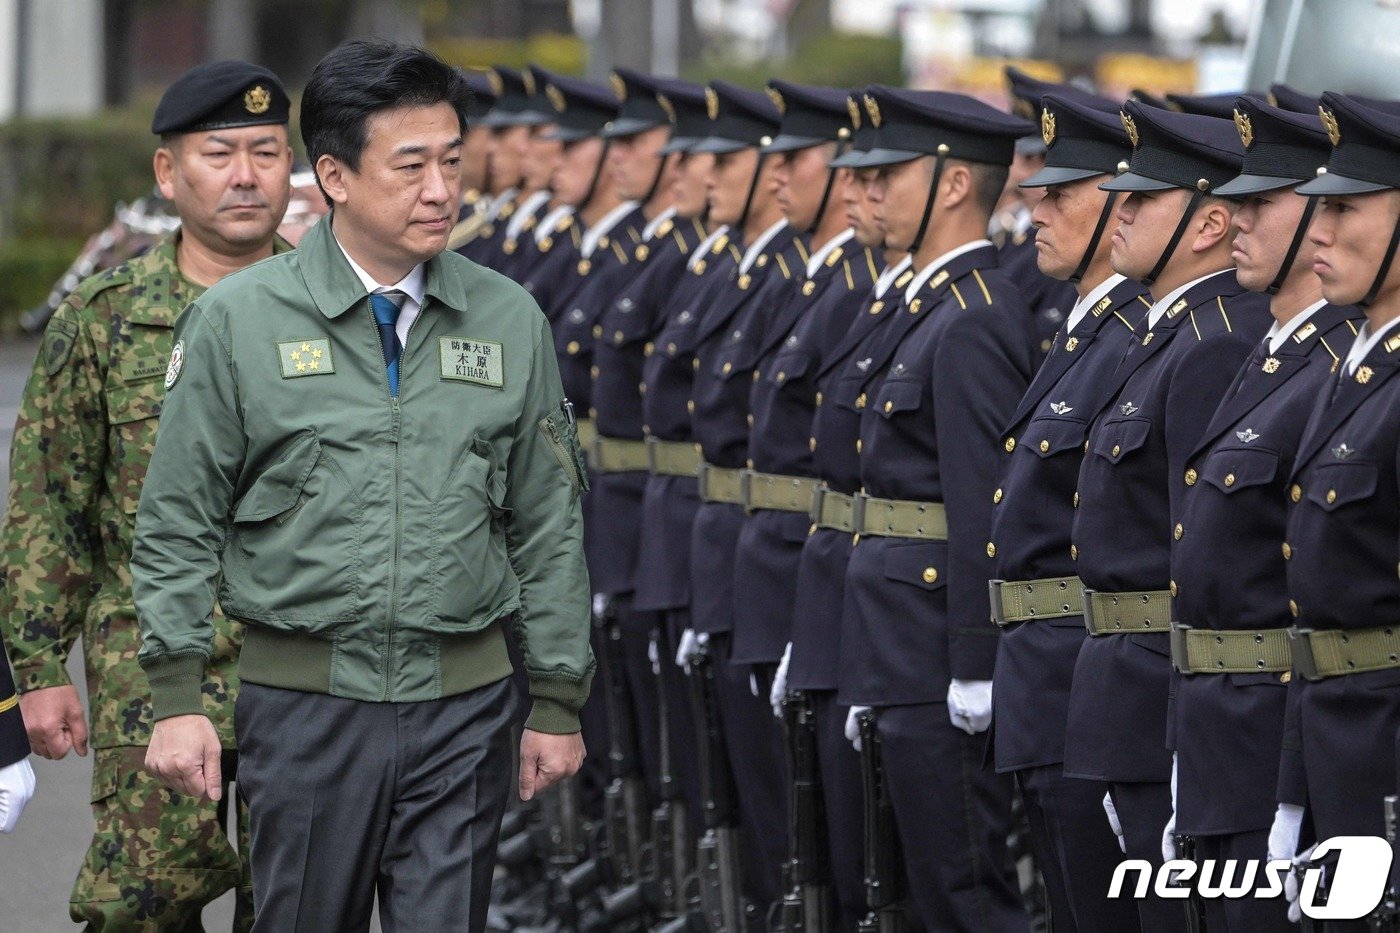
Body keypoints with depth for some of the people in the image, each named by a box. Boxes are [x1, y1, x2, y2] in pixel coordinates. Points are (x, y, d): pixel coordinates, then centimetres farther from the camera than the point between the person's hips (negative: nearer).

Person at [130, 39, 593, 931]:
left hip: (464, 704, 1)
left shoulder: (509, 321, 6)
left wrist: (558, 700, 10)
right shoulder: (235, 320, -1)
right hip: (305, 700, -1)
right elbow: (177, 529, 2)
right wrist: (179, 698, -4)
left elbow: (549, 528, 11)